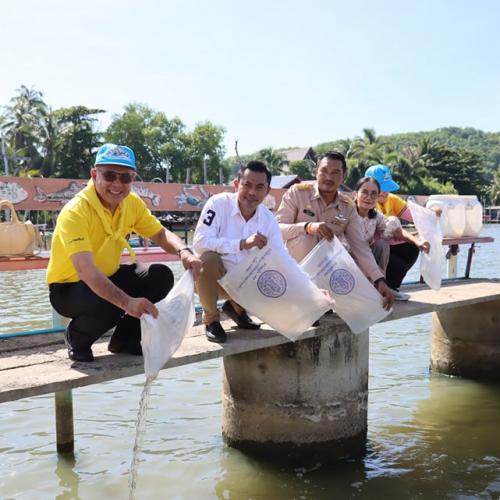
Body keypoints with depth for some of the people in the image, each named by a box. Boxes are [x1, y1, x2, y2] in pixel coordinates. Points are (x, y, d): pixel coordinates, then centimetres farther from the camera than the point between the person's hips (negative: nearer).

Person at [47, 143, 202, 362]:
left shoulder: (132, 203, -8)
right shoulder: (75, 212, -29)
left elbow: (161, 234, -1)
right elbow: (85, 270, -40)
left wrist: (184, 252, -25)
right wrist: (127, 302, -52)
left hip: (107, 277, 6)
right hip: (68, 287, -6)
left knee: (161, 276, -12)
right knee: (105, 305, -36)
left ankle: (125, 338, 7)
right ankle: (76, 339, 1)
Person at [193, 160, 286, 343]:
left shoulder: (268, 219, -5)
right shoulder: (219, 203, -19)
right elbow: (200, 242, -32)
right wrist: (242, 244, -38)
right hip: (213, 277, -4)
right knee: (209, 258, -36)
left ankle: (237, 307, 16)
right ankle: (211, 319, -10)